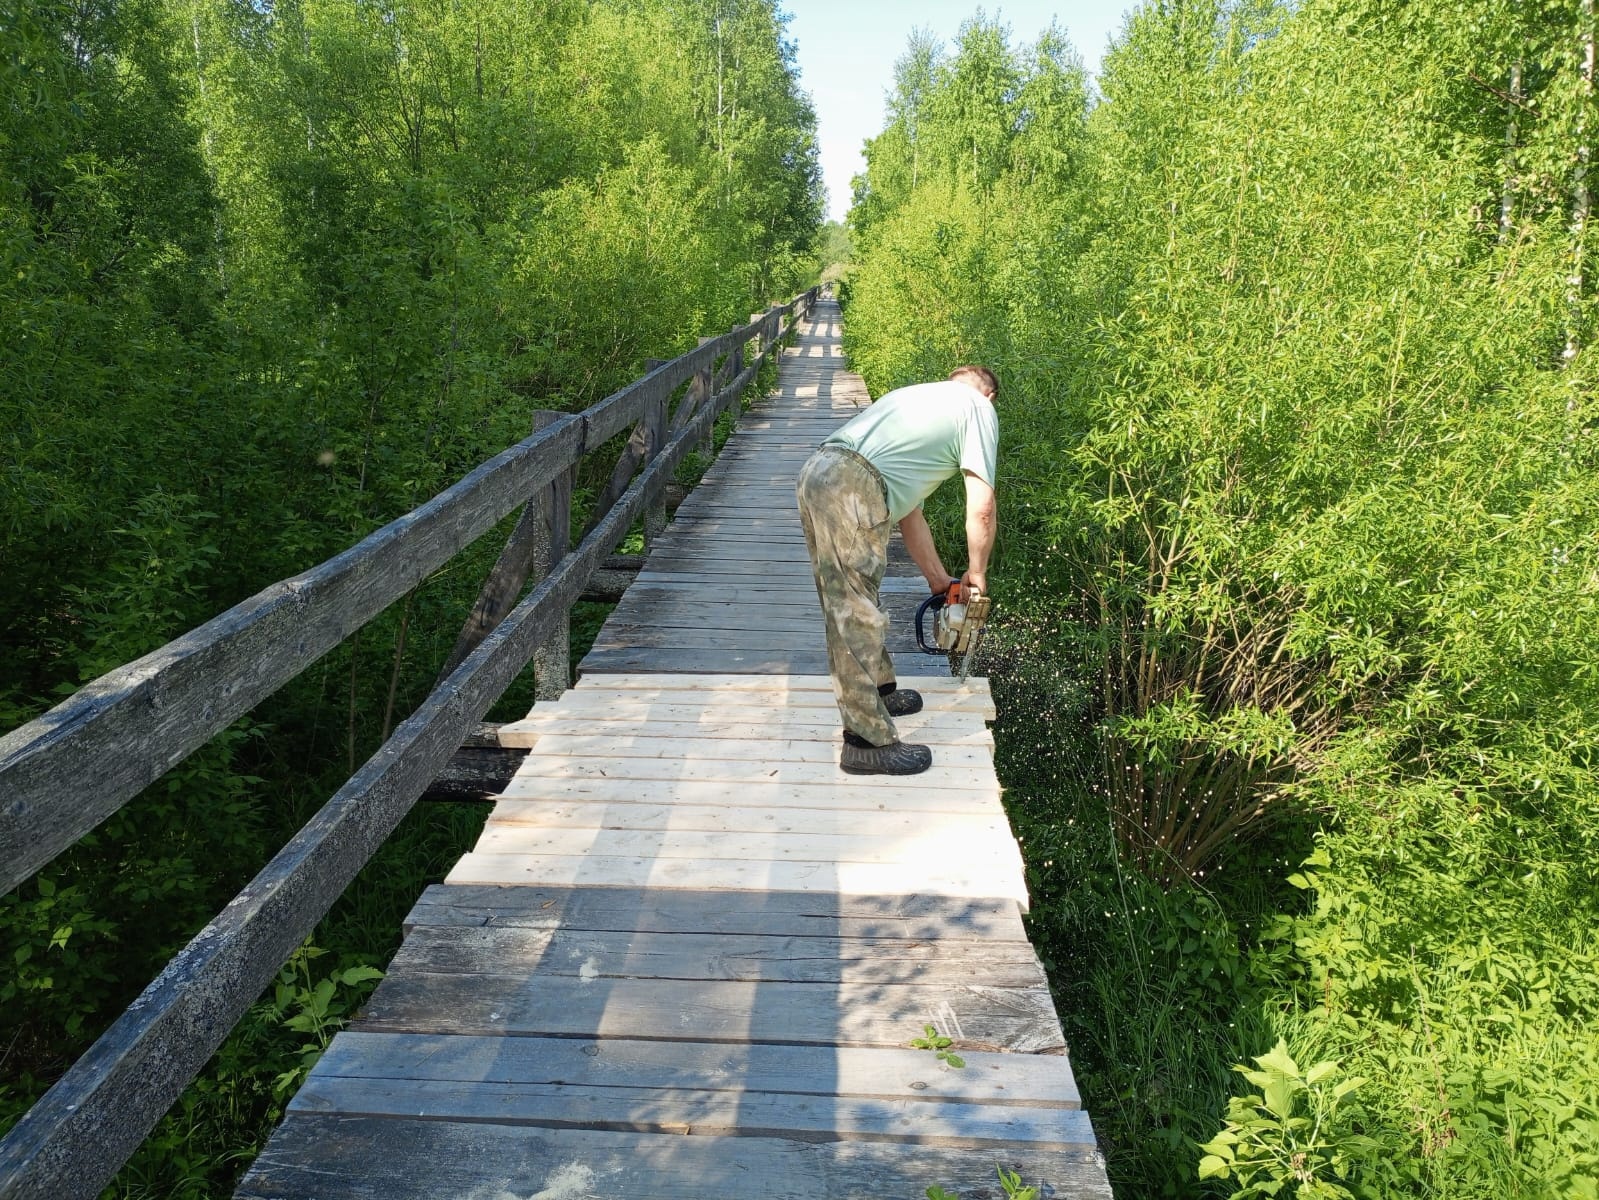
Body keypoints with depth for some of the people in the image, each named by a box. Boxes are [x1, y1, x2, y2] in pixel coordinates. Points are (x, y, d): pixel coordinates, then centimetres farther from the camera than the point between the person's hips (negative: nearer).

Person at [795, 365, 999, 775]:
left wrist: (940, 582, 35)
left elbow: (909, 513, 33)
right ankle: (869, 741, 4)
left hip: (816, 473, 9)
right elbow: (981, 511, 2)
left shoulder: (921, 396, 34)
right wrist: (976, 573, 18)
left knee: (848, 605, 21)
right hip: (852, 490, -9)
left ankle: (878, 690, 39)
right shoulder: (978, 407, 12)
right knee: (857, 618, -3)